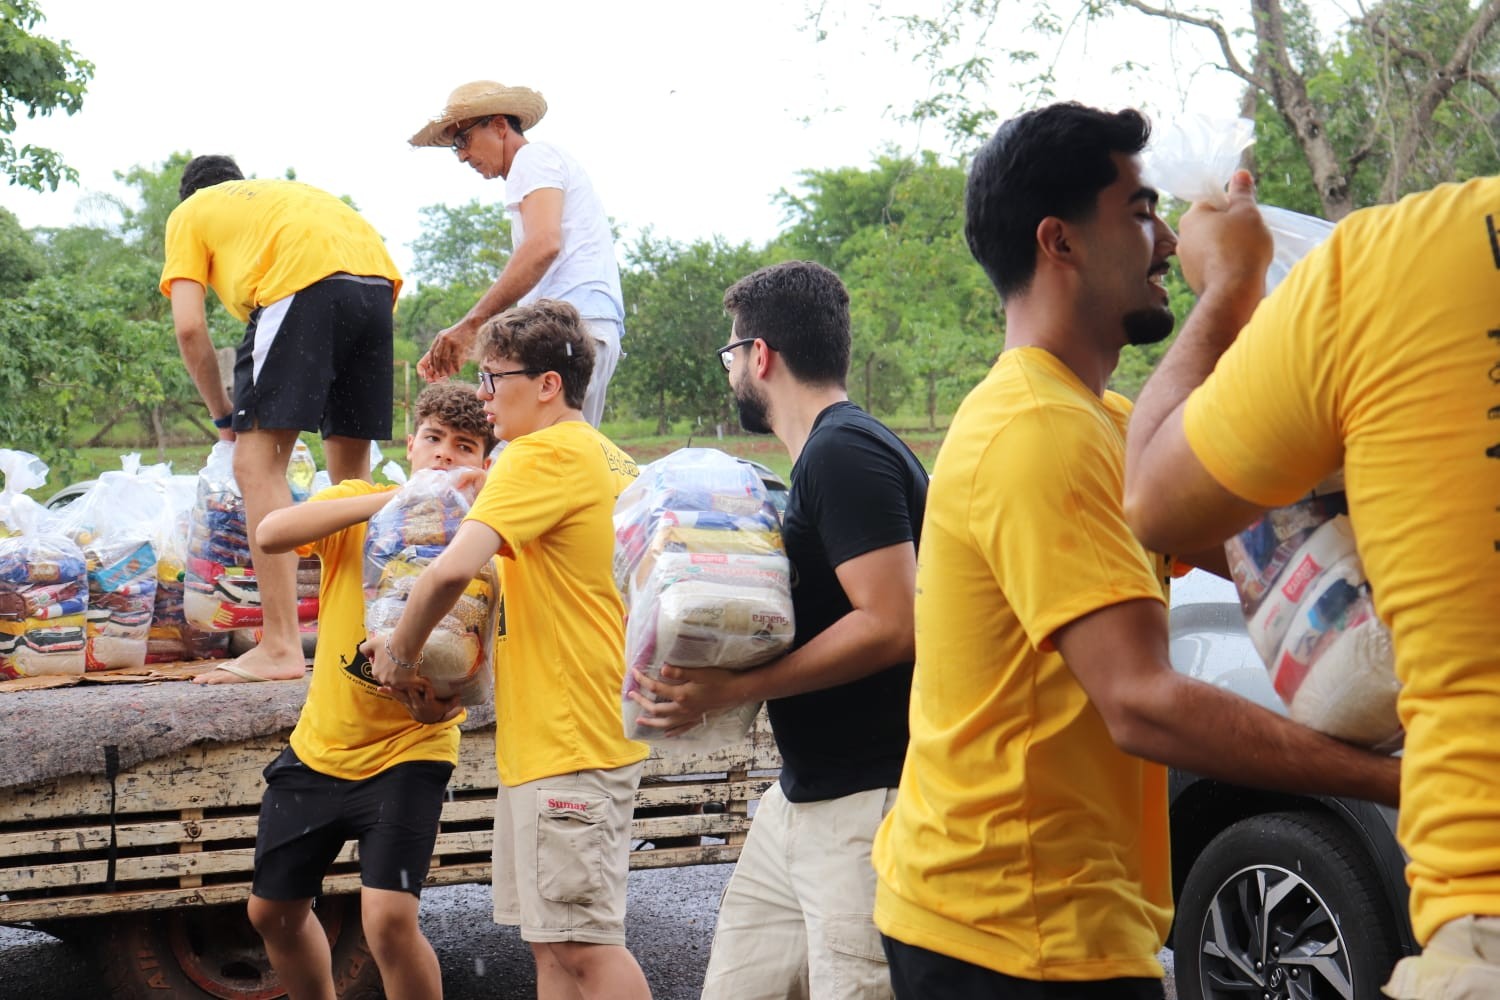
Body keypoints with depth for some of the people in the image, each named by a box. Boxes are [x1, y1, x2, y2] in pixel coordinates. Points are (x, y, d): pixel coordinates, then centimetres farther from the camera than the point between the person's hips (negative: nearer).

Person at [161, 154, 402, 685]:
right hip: (378, 279, 6)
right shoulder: (292, 191, 39)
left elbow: (189, 327, 11)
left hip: (303, 283, -6)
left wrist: (223, 413, 24)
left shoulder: (189, 214, 25)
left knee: (258, 463, -2)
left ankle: (280, 647, -9)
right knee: (351, 470, 16)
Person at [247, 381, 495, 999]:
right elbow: (270, 535, -29)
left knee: (388, 919, -22)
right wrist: (391, 502, -35)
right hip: (319, 746, 4)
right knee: (273, 912, 16)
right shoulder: (357, 506, -8)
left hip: (407, 754, -4)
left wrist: (437, 702, -41)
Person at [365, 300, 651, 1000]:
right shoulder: (610, 461, 16)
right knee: (550, 942, 12)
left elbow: (453, 569, -28)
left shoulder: (540, 456, -14)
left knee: (584, 942, -8)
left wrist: (401, 648, -11)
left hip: (567, 740, -10)